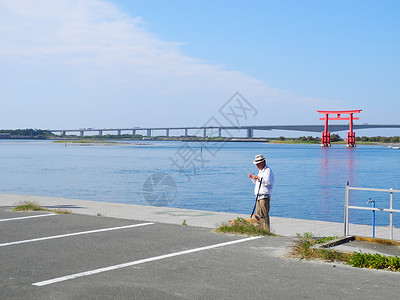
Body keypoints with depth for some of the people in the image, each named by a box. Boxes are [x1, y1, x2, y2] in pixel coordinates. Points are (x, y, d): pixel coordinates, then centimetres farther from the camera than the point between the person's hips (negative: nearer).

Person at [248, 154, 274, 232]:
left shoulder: (268, 170, -9)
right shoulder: (260, 171, 21)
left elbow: (268, 181, -23)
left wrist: (258, 177, -19)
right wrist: (253, 178, 13)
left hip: (264, 197, -10)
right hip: (259, 197, 10)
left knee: (264, 216, -10)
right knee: (259, 215, 9)